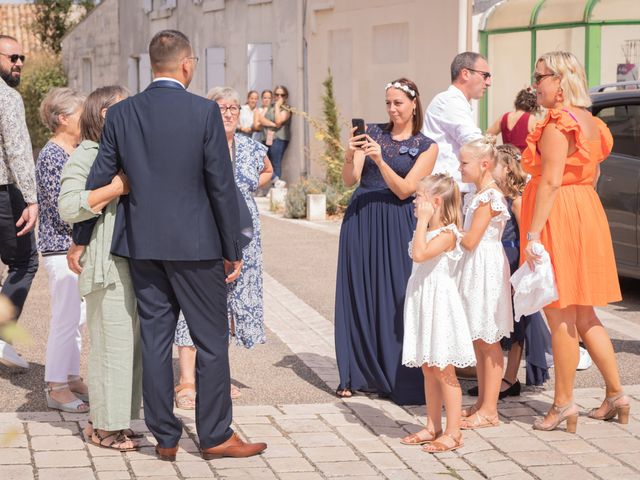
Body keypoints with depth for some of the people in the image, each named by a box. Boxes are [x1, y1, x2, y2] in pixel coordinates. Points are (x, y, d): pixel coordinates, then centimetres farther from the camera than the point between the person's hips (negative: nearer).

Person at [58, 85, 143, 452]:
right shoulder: (85, 156, -7)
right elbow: (68, 207, -20)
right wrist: (117, 188, -21)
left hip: (134, 260, 9)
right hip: (106, 262, -8)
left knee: (130, 341, 9)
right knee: (112, 342, -7)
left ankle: (111, 421, 17)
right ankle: (106, 426, 1)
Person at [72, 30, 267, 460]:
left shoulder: (122, 114, 1)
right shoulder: (204, 112, -10)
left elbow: (98, 182, 4)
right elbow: (221, 186, -9)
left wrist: (80, 240, 16)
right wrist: (233, 250, 0)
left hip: (142, 246, 4)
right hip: (195, 245, -4)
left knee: (155, 340, 9)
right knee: (212, 340, 6)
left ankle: (166, 438, 14)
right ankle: (215, 436, 10)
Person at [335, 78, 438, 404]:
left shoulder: (426, 147, 2)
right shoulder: (372, 132, 7)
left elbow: (404, 190, -8)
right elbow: (350, 180, 0)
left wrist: (380, 160, -21)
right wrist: (350, 155, -19)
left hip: (396, 226, -2)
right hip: (360, 220, 3)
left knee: (395, 299, -4)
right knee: (357, 296, 4)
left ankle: (398, 378, 4)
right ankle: (355, 374, 12)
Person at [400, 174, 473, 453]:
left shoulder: (447, 234, -16)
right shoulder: (428, 231, 13)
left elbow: (420, 254, -29)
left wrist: (422, 220, -22)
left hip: (439, 305, -10)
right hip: (423, 305, 10)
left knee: (443, 372, -5)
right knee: (428, 369, 14)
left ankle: (453, 433, 0)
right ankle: (433, 427, 22)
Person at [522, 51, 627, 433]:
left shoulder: (558, 123, -15)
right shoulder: (591, 124, 13)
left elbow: (550, 181, -20)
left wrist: (533, 233, -20)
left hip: (558, 216, -9)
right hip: (586, 211, 9)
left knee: (560, 316, -2)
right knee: (583, 316, 15)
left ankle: (564, 404, 4)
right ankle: (616, 395, 15)